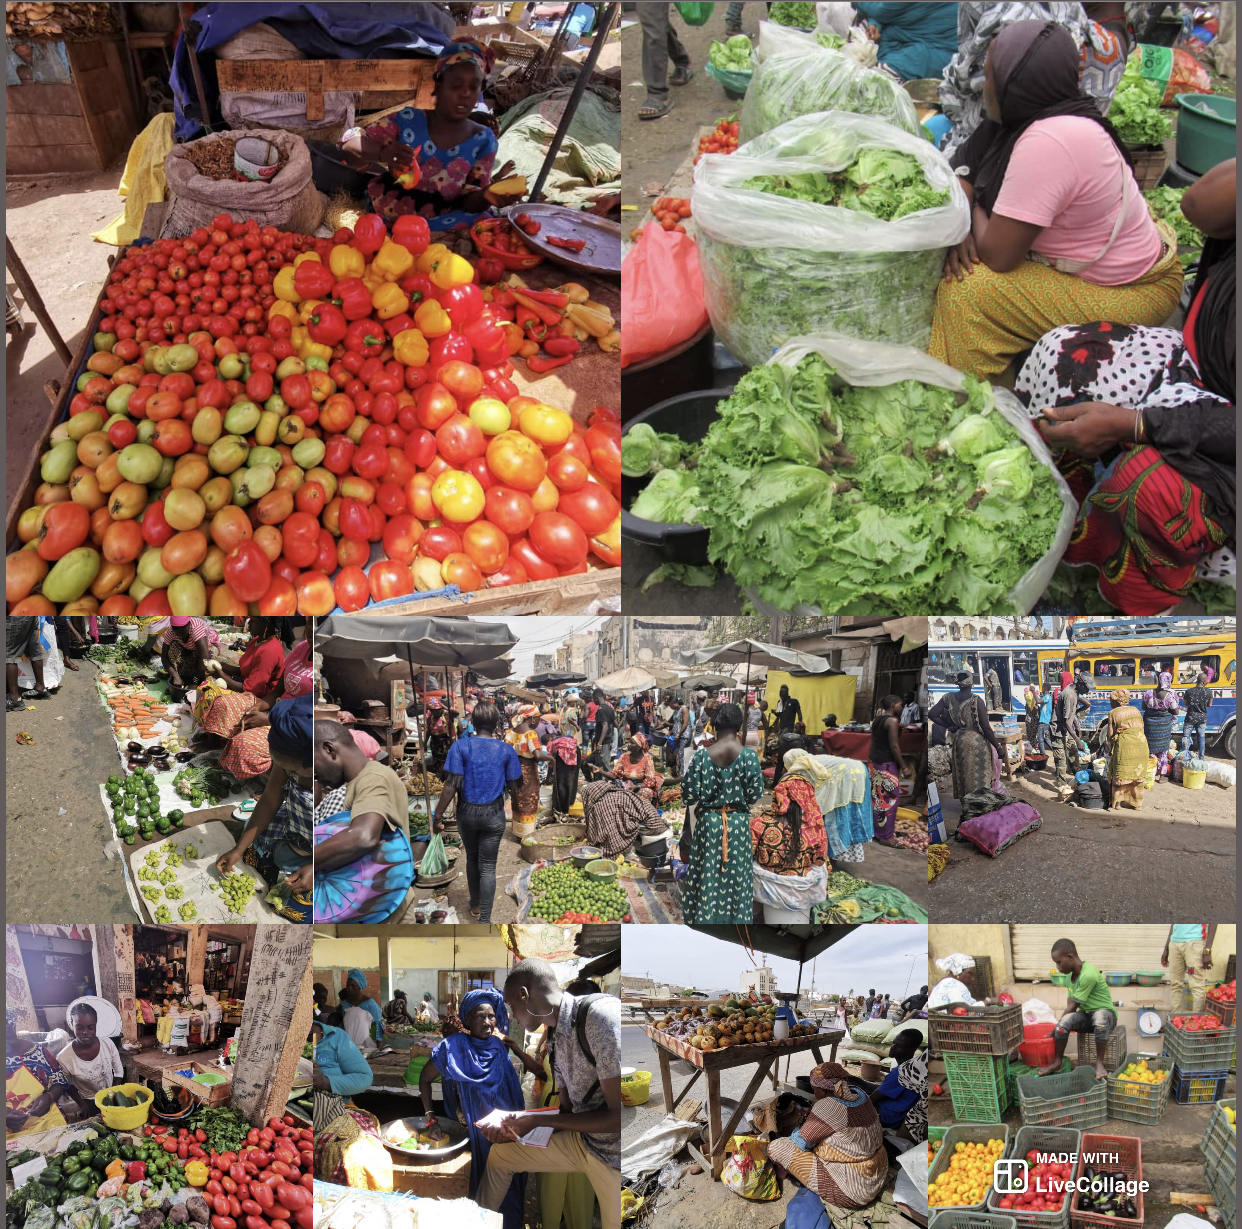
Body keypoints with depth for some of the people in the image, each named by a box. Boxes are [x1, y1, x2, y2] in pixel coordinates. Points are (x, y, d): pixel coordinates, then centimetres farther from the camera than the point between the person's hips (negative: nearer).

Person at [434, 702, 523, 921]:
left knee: (471, 859, 23)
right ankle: (484, 920, 1)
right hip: (494, 815, -1)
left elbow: (452, 785, -15)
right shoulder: (507, 750, -6)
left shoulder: (460, 746, -11)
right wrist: (516, 809, 19)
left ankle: (475, 905, 39)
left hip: (467, 813, 1)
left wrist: (438, 815, -9)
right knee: (488, 867, 3)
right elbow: (514, 787, 0)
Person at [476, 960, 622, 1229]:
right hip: (583, 1141, 9)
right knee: (500, 1153, 16)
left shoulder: (600, 1015, -24)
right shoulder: (556, 1040, 4)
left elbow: (619, 1117, -25)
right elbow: (568, 1113, 13)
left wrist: (536, 1121, -17)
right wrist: (515, 1131, -2)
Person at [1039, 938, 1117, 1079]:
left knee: (1100, 1017, -42)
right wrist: (1059, 1027, -13)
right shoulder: (1072, 975, 4)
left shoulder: (1088, 975, -23)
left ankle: (1099, 1063, -26)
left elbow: (1072, 1007, -19)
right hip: (1086, 1016, 7)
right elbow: (1070, 1006, 2)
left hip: (1106, 1013, -7)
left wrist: (1054, 1031, -13)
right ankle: (1057, 1062, -11)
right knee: (1065, 1020, -26)